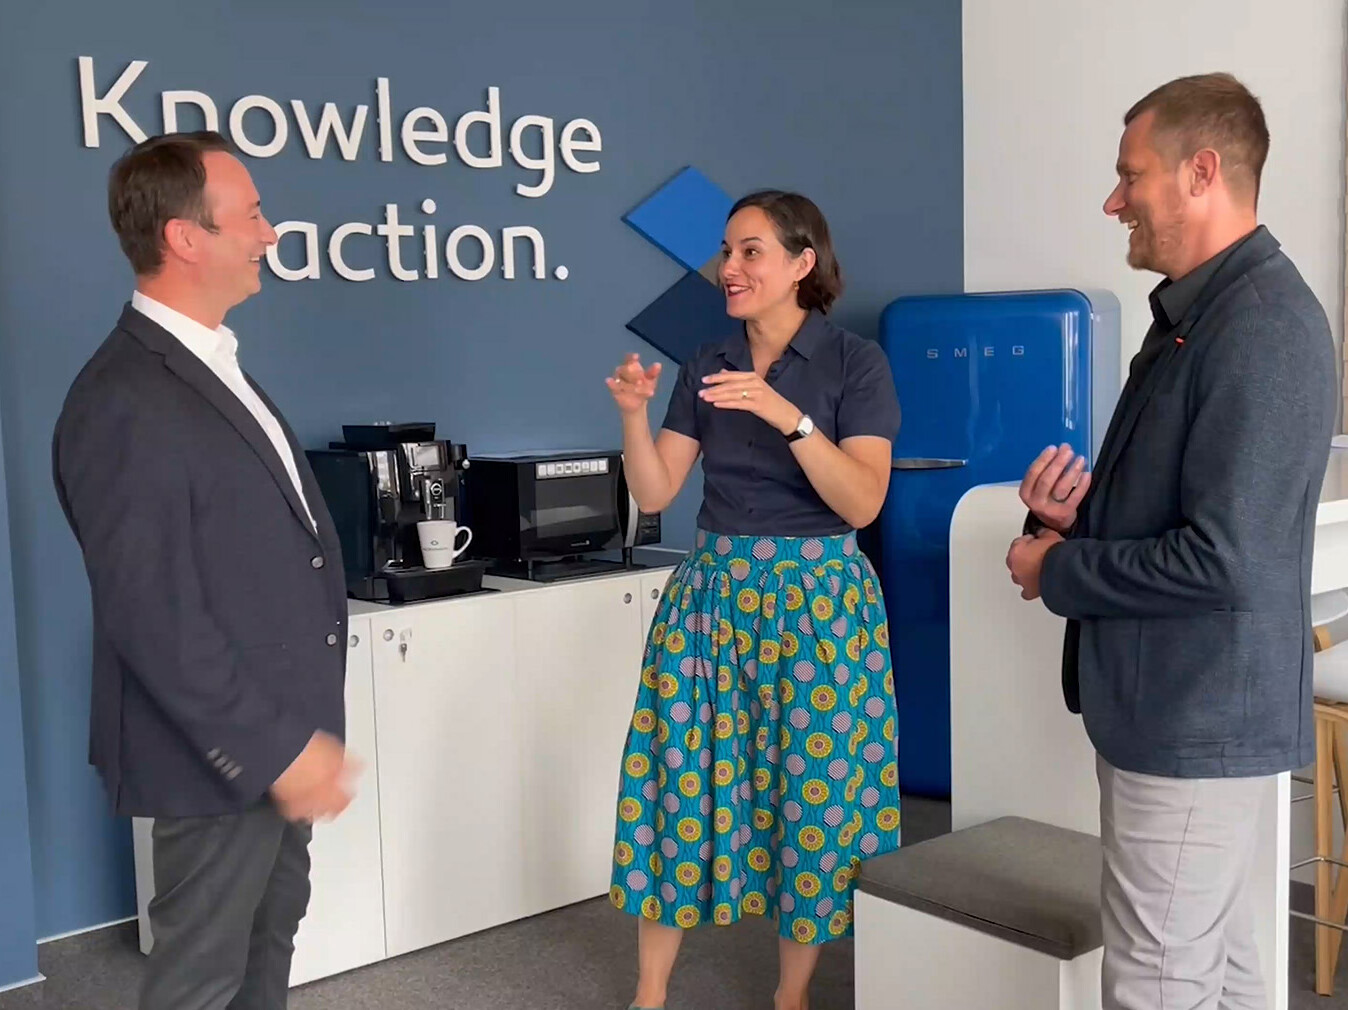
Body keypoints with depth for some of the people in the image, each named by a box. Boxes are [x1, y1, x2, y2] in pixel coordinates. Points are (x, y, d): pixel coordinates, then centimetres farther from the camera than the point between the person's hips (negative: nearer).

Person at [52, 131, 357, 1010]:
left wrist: (295, 731, 15)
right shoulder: (124, 402, -22)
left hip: (276, 732, 9)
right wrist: (275, 749, -22)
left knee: (274, 926, 23)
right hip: (222, 758, -9)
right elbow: (152, 618, -25)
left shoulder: (215, 366, 9)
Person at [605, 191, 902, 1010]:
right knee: (679, 771, 3)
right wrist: (634, 414, -12)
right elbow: (655, 493, 5)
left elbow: (862, 502, -14)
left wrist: (788, 417, -25)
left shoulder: (856, 361, -5)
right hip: (713, 589, 4)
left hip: (817, 597, -4)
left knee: (814, 785, 2)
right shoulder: (707, 366, 8)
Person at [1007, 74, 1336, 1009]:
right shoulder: (1198, 311, 13)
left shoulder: (1260, 325, -20)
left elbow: (1222, 558, -25)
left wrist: (1058, 572, -12)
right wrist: (1076, 509, 0)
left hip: (1196, 715, -10)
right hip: (1178, 704, 10)